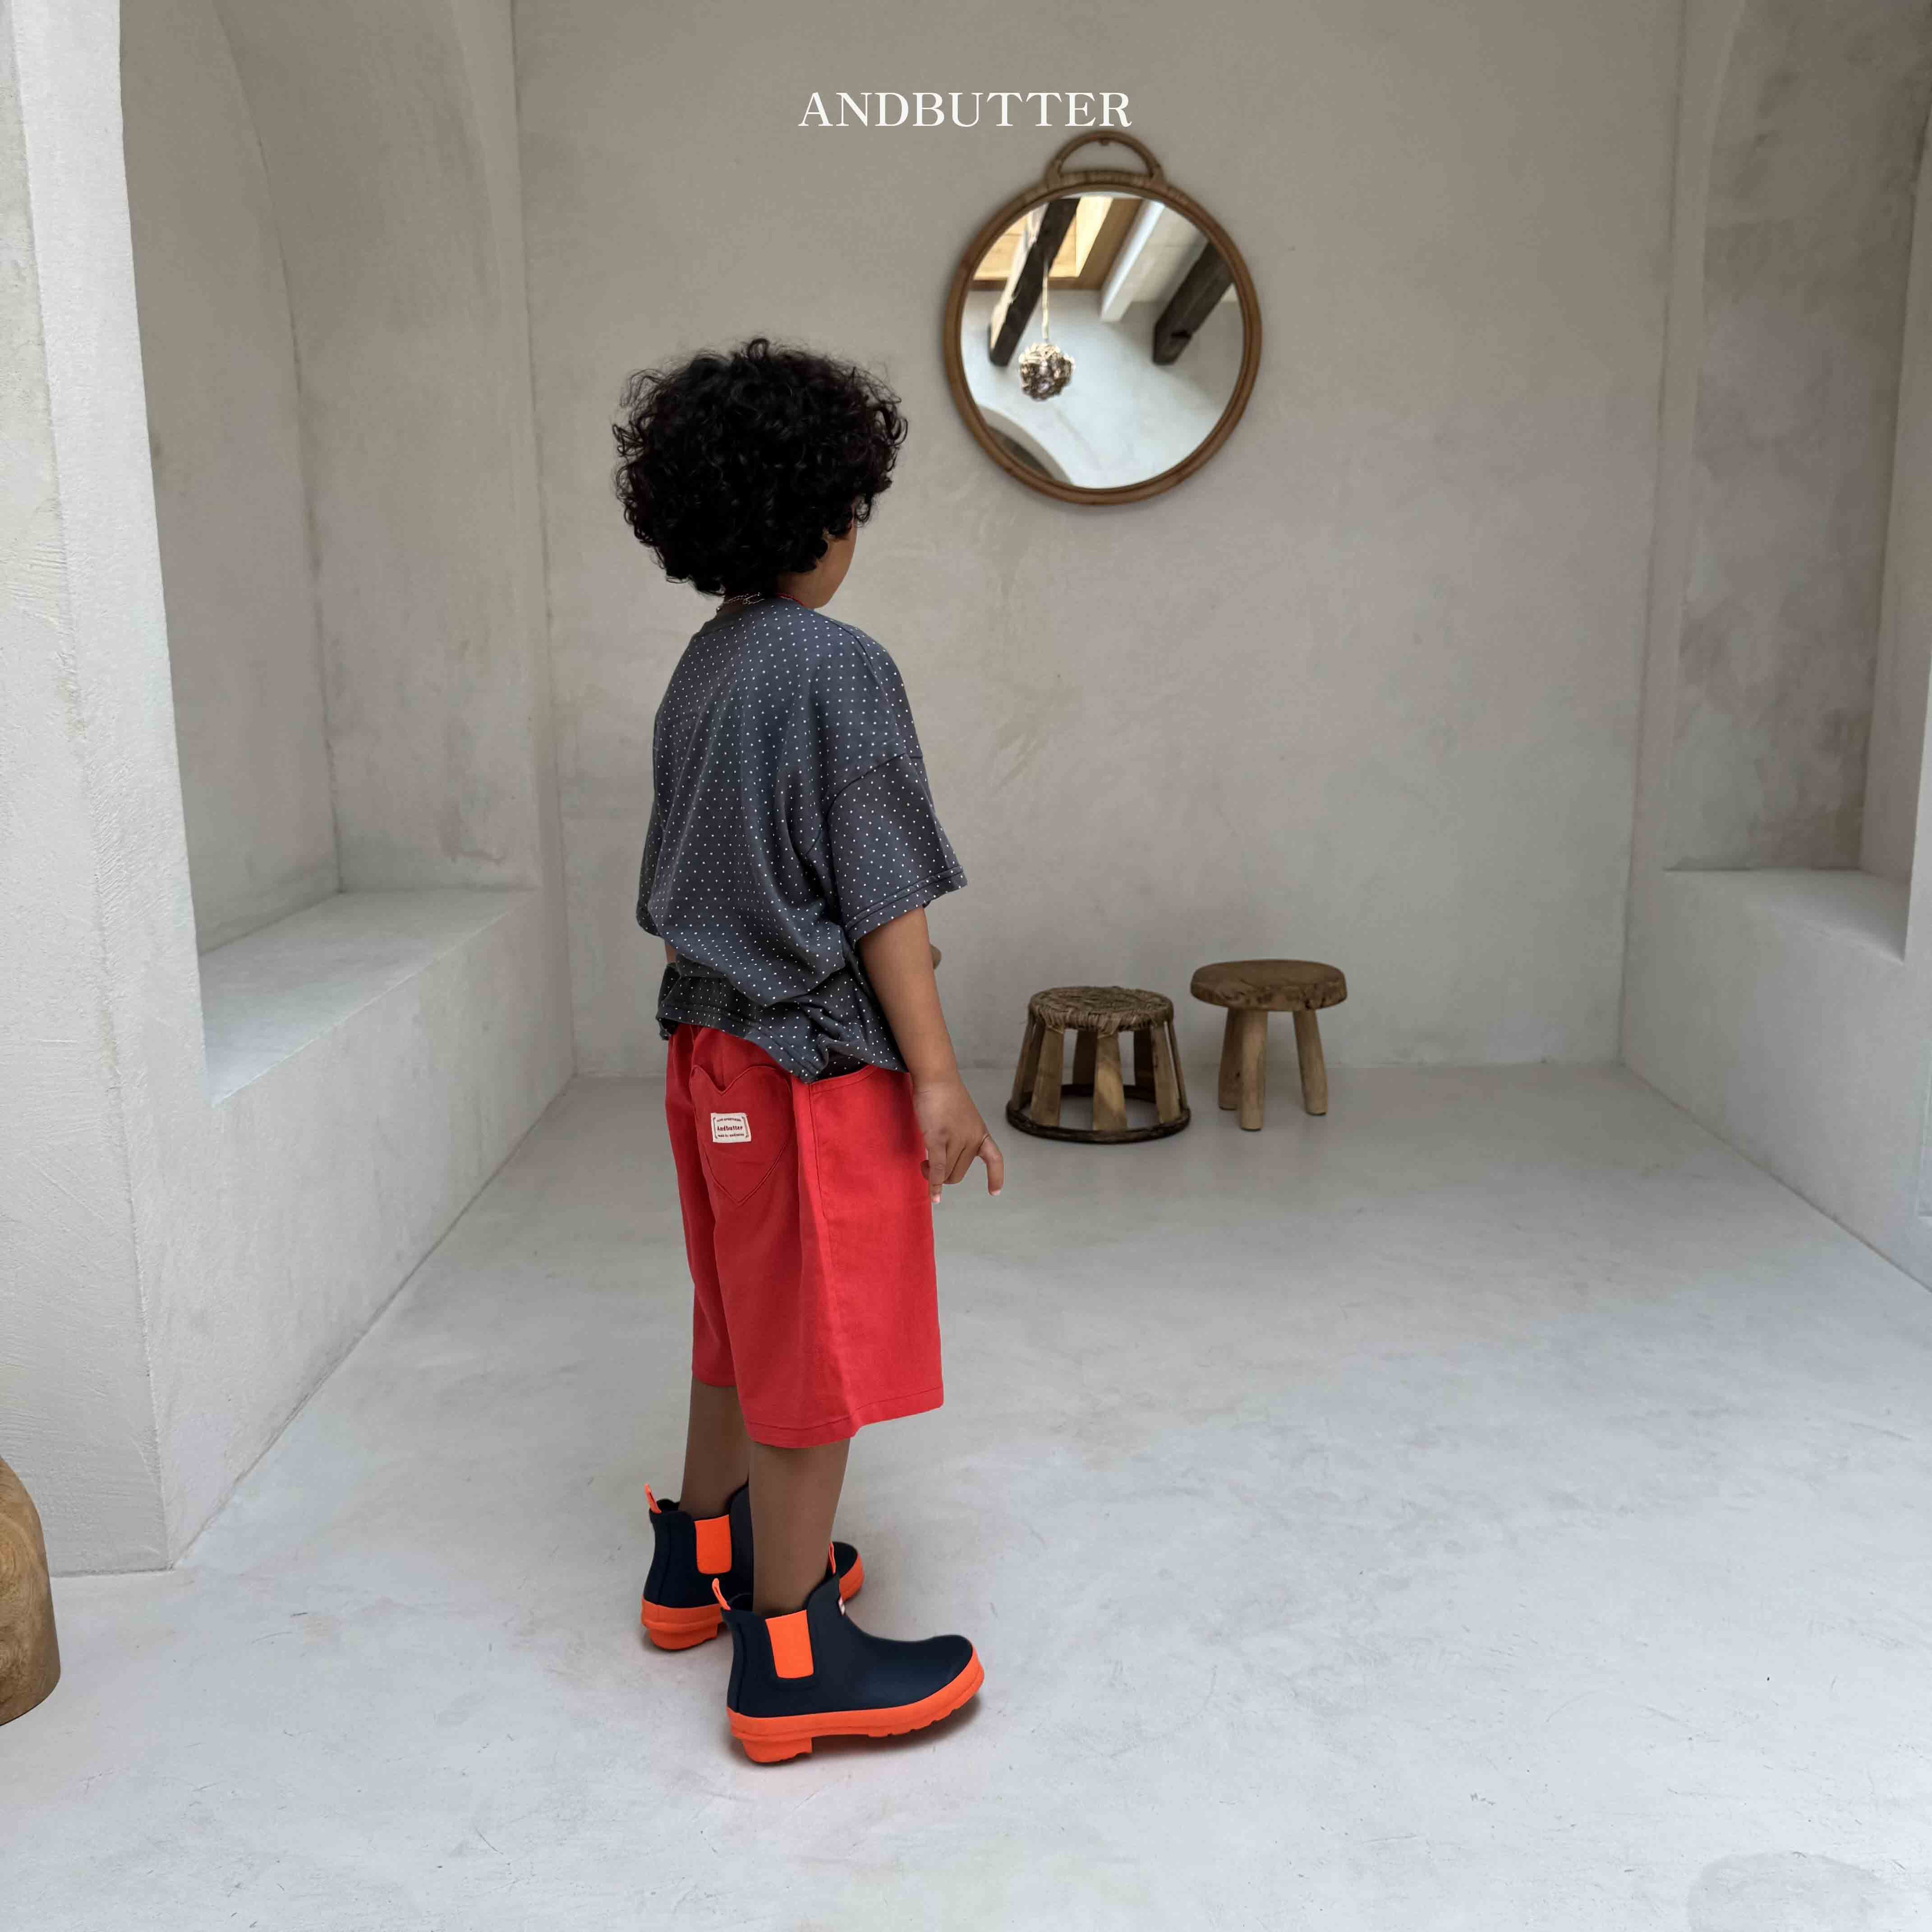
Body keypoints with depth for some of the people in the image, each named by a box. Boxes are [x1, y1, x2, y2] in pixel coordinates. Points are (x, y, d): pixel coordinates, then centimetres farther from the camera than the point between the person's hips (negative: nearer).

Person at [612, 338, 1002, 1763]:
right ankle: (792, 1654, 15)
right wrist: (937, 1075, -14)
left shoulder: (702, 669, 11)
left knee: (745, 1324, 22)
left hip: (711, 1045, 9)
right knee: (821, 1356, 2)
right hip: (817, 1059, -9)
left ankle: (702, 1558, 37)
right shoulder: (840, 664, -15)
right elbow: (881, 897, -18)